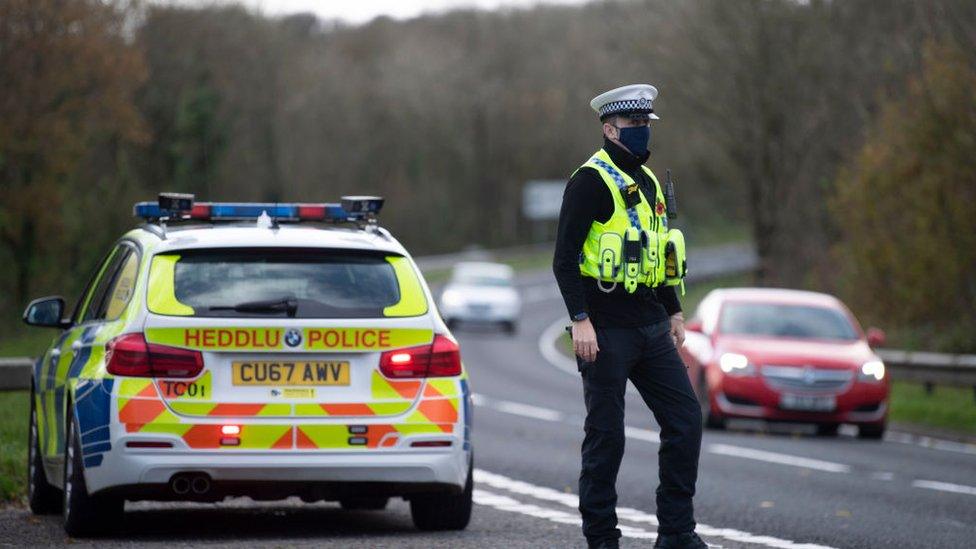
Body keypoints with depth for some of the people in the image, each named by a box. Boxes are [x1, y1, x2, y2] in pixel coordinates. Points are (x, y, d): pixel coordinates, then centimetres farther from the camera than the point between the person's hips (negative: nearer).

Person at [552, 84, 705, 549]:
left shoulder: (648, 182, 17)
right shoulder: (592, 181, -9)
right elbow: (565, 257, -14)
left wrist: (674, 312, 25)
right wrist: (580, 320, -20)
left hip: (651, 328, 8)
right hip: (607, 331, -8)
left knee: (684, 419, 3)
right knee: (606, 435, -3)